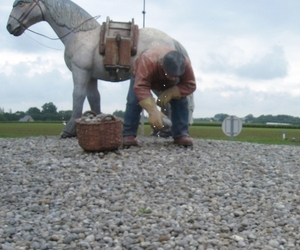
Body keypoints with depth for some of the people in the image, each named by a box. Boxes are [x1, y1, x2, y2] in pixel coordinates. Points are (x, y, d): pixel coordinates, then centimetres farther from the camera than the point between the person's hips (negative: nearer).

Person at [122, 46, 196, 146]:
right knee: (134, 100, -25)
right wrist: (153, 111, -65)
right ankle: (128, 135, -14)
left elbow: (190, 85, -30)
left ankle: (181, 135, -10)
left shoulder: (185, 64, -38)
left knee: (181, 101, -18)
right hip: (141, 76, -2)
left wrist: (170, 93, -45)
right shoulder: (148, 61, -49)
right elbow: (141, 88, -55)